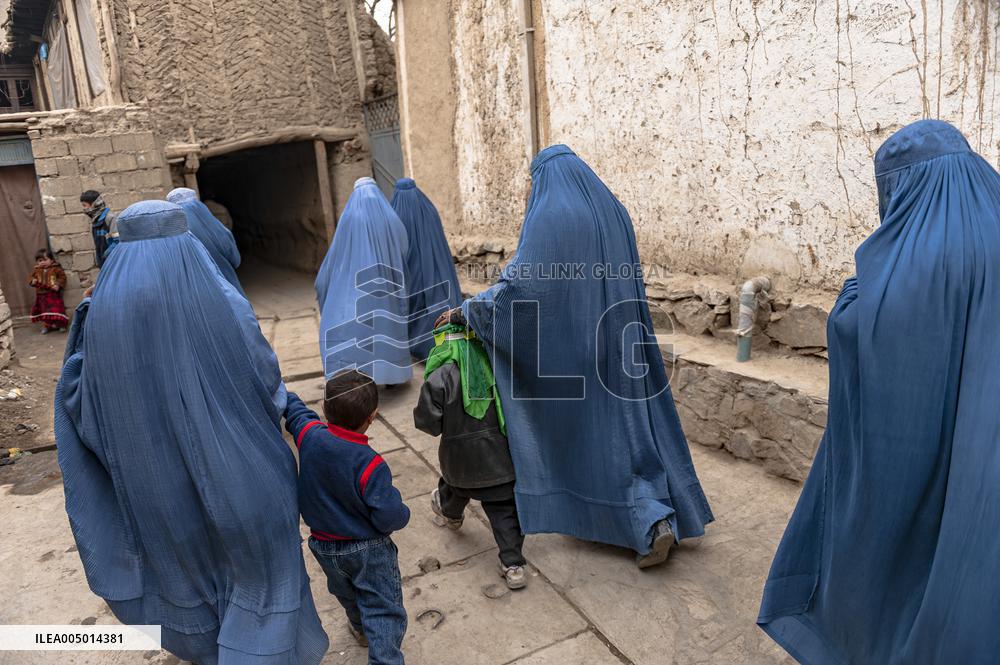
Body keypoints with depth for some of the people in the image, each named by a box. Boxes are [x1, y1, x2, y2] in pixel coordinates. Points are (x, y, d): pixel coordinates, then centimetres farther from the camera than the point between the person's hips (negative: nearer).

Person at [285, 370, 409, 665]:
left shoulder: (309, 435, -20)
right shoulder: (370, 465, -33)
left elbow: (291, 405, 0)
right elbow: (388, 517, -30)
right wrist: (402, 513, -8)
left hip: (324, 546, 6)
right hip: (368, 550, -6)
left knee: (346, 593, 33)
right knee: (383, 611, 6)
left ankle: (360, 628, 59)